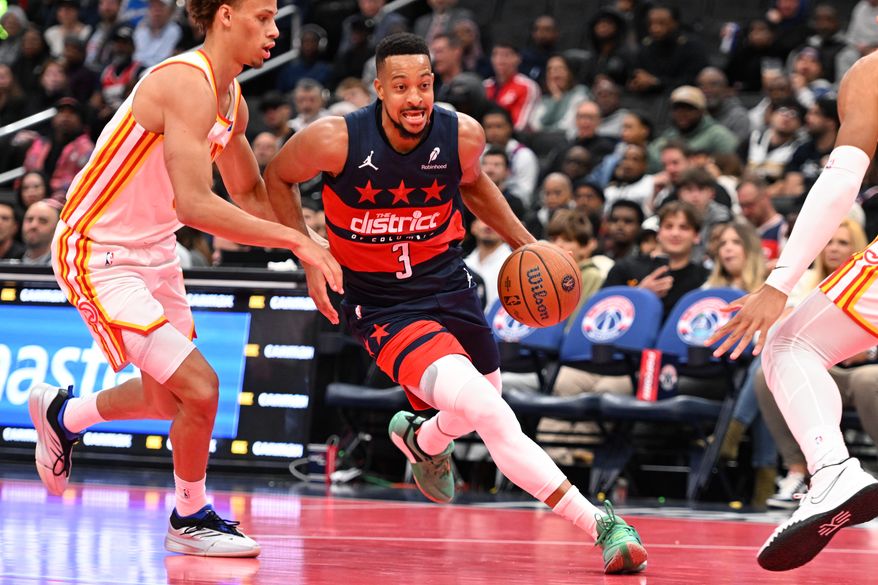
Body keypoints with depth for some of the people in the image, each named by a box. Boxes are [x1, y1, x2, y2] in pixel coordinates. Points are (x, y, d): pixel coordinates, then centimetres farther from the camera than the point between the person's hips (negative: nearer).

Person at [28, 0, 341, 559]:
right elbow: (194, 204, -34)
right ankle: (191, 520, 7)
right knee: (200, 387, -15)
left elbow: (249, 193, 20)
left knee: (168, 399, 20)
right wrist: (295, 238, -31)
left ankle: (61, 415, 46)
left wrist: (308, 255, 11)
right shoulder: (187, 84, -26)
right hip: (97, 254, -10)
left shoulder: (230, 98, 5)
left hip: (153, 251, 10)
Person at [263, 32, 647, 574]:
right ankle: (598, 524, -25)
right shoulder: (336, 139, -22)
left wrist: (526, 243, 5)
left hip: (447, 283, 5)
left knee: (484, 405, 24)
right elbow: (277, 179, -1)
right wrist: (310, 259, -9)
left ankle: (422, 440, 61)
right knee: (482, 410, -24)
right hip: (381, 302, -5)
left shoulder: (463, 135, -12)